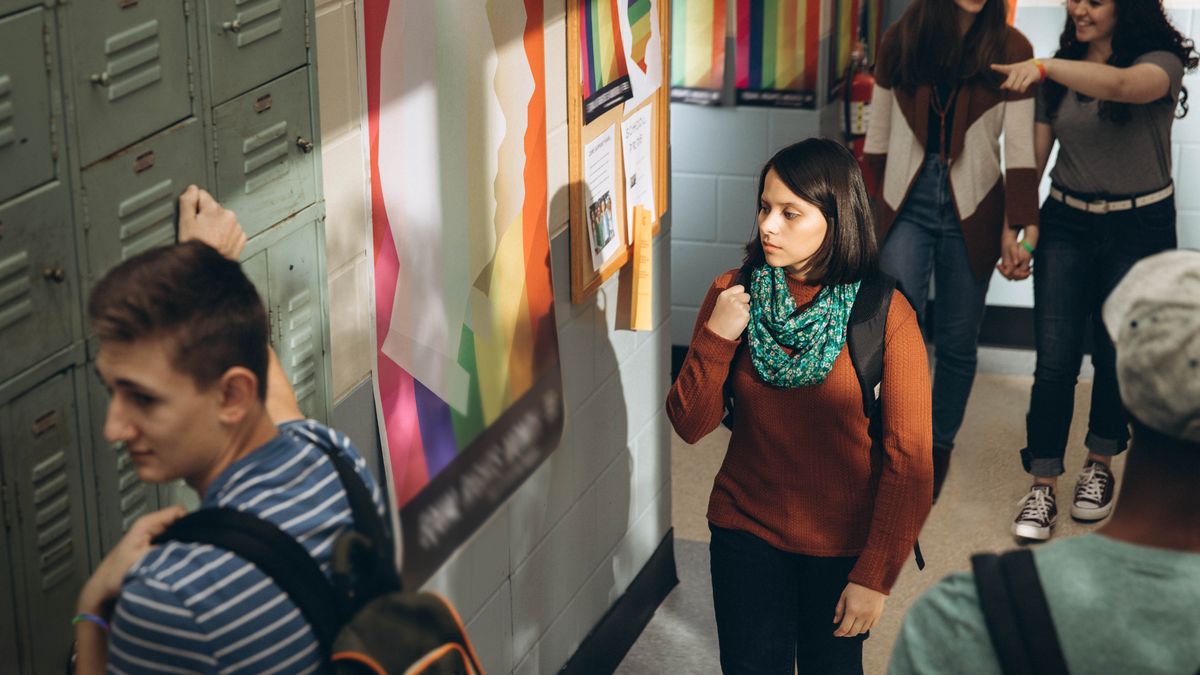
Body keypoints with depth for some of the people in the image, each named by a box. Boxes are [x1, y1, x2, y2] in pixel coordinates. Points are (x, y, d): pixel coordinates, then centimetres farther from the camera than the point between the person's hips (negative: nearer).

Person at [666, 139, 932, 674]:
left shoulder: (886, 315, -16)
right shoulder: (733, 293, -6)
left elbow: (908, 458, -14)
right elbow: (690, 425, -4)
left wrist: (875, 574, -15)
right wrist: (716, 339, -20)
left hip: (842, 545, -2)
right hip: (747, 530, 2)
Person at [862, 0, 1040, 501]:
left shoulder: (1009, 49, -5)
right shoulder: (901, 41, 1)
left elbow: (1020, 146, -6)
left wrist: (1016, 227, -9)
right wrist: (875, 199, 15)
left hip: (972, 211, -1)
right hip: (907, 204, 1)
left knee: (957, 342, 7)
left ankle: (940, 447, 26)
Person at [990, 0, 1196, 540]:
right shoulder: (1062, 74, 4)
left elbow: (1124, 85, -35)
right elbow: (1033, 157, 3)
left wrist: (1045, 68, -47)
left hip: (1139, 230, -3)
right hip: (1066, 225, 3)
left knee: (1116, 356, 9)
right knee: (1054, 360, -4)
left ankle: (1100, 466, 31)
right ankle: (1042, 489, 2)